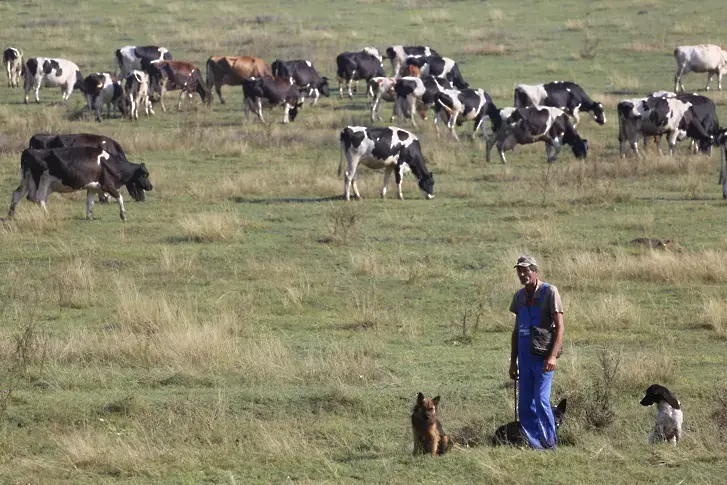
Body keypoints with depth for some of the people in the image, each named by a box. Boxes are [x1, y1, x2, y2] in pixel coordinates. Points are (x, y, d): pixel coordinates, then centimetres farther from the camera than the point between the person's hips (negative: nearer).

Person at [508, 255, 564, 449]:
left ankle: (550, 444, -4)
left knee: (541, 401, -13)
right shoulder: (519, 296, 13)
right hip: (525, 358, 6)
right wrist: (513, 361, 16)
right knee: (525, 406, 3)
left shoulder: (549, 292, -6)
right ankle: (535, 445, 9)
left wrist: (552, 356, -21)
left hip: (543, 358, -6)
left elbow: (559, 327, -10)